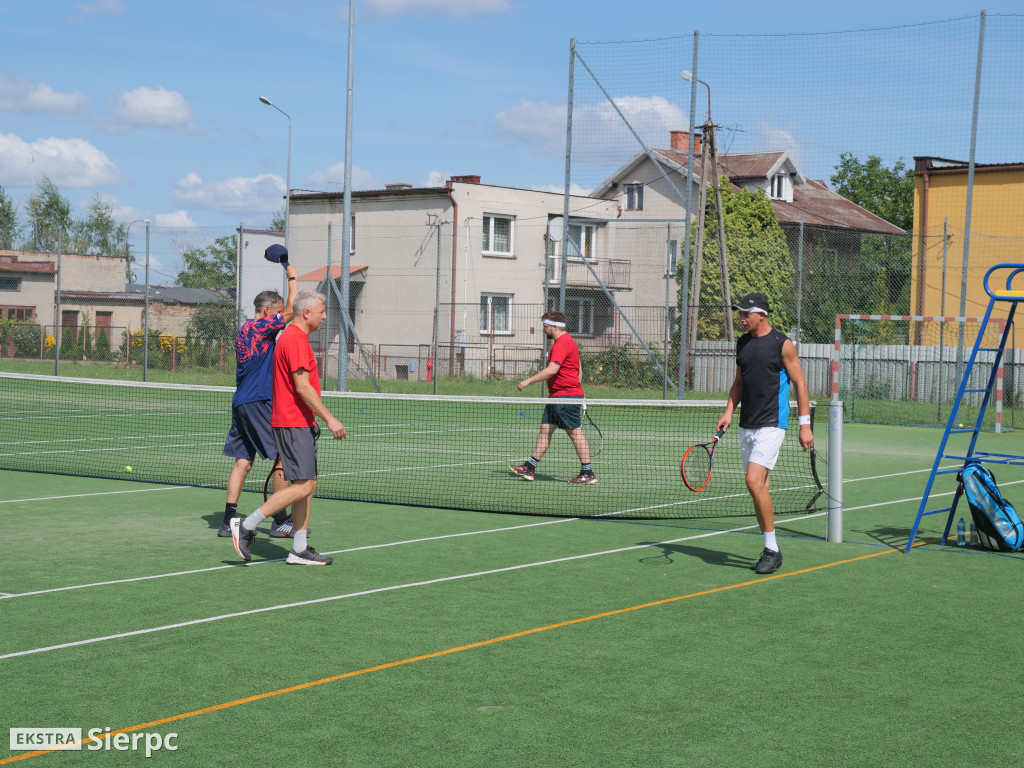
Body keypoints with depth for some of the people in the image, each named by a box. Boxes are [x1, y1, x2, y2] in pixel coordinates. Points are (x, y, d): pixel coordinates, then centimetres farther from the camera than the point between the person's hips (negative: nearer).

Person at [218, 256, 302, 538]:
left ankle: (228, 521, 3)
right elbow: (291, 311, -13)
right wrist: (292, 278, -3)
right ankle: (280, 521, 1)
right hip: (257, 402, -9)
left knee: (243, 461, 7)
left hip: (241, 402, 9)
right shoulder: (260, 327, -11)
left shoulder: (244, 330, 17)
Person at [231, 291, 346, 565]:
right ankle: (246, 526, -7)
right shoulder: (294, 339, -15)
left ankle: (299, 550, 12)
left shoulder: (296, 337, 18)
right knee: (301, 486, -12)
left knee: (308, 484, 9)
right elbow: (302, 387, -21)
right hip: (293, 424, -11)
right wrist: (329, 419, -21)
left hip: (301, 424, 11)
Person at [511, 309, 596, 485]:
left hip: (566, 396, -11)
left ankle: (588, 474, -1)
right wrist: (578, 390, 26)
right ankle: (530, 467, 11)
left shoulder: (561, 343, -15)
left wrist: (528, 381, -19)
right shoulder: (567, 341, 18)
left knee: (575, 433, -6)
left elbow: (552, 370, -25)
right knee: (545, 429, 9)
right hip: (557, 396, 11)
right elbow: (579, 370, 23)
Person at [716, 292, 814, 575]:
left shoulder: (782, 344, -7)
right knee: (758, 487, 8)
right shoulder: (742, 343, 12)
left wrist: (805, 424, -8)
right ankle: (770, 550, 16)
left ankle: (772, 549, -9)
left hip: (771, 424, -7)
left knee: (754, 481, -18)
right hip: (747, 425, 7)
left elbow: (800, 384, -4)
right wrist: (729, 411, 6)